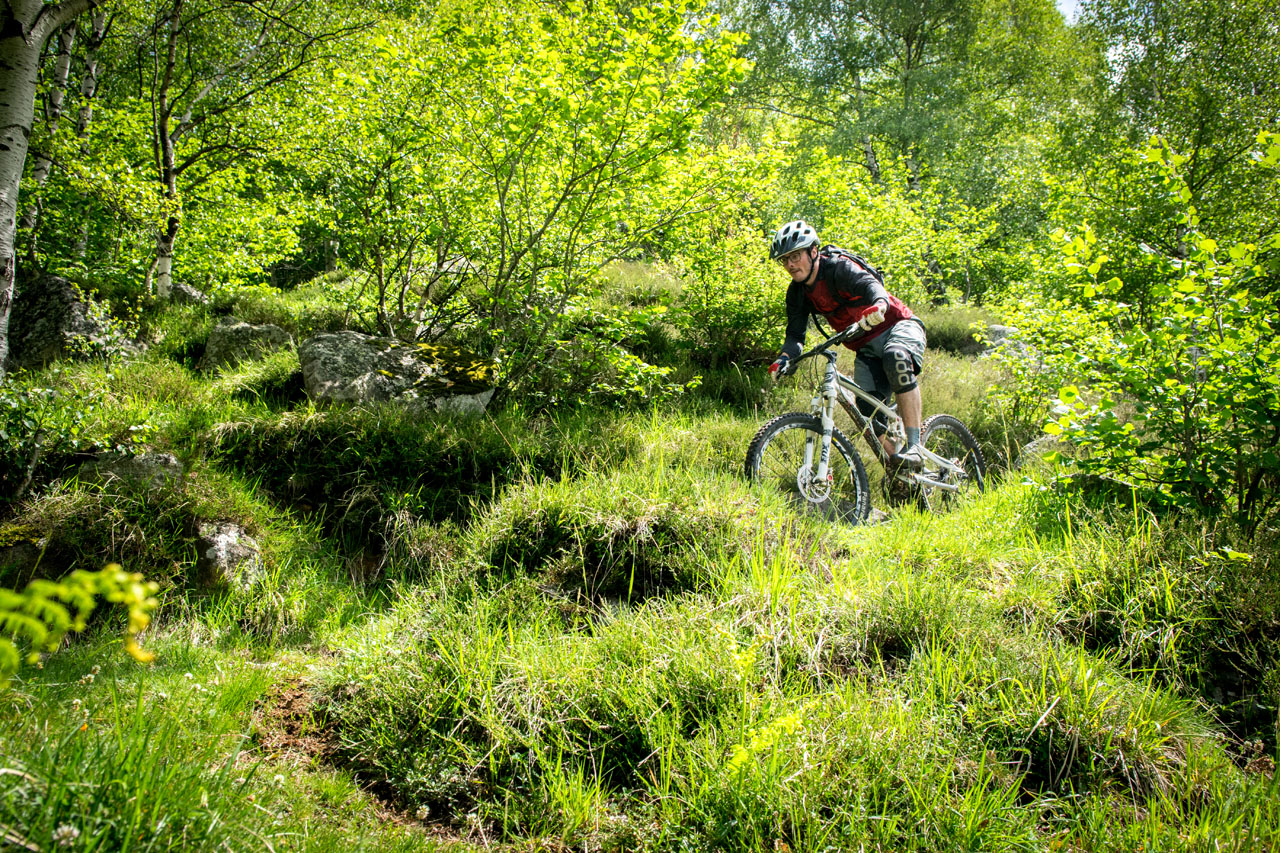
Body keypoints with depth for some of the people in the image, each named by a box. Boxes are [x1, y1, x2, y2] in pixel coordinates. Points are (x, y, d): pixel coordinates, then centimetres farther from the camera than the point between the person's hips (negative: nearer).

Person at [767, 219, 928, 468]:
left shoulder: (839, 267, -20)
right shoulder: (797, 293, -1)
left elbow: (870, 284, -38)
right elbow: (795, 333, -4)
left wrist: (879, 306, -61)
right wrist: (784, 359, -25)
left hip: (898, 326, -6)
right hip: (867, 349, 6)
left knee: (896, 358, -39)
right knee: (866, 410, -12)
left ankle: (914, 447, -37)